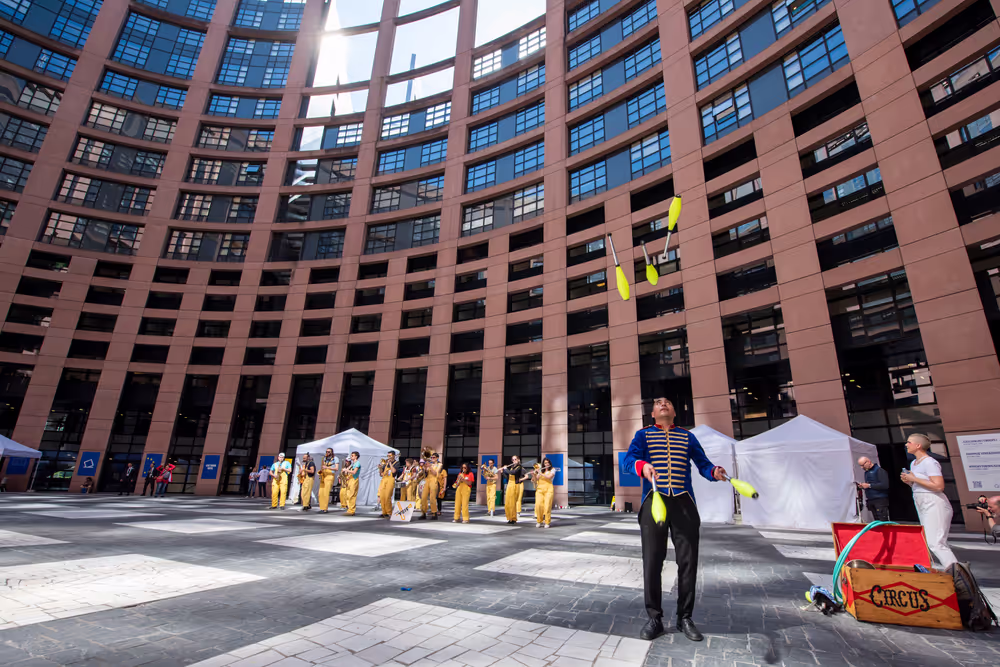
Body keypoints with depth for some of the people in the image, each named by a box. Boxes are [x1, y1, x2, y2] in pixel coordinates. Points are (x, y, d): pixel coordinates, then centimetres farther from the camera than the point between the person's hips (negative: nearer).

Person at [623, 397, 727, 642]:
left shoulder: (688, 437, 16)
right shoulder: (643, 434, 7)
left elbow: (703, 463, 11)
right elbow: (627, 460, -8)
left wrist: (714, 472, -12)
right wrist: (642, 466, -30)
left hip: (684, 503, 2)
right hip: (654, 502, -2)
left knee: (688, 561, 6)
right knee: (652, 562, 1)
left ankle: (685, 618, 23)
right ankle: (654, 618, 16)